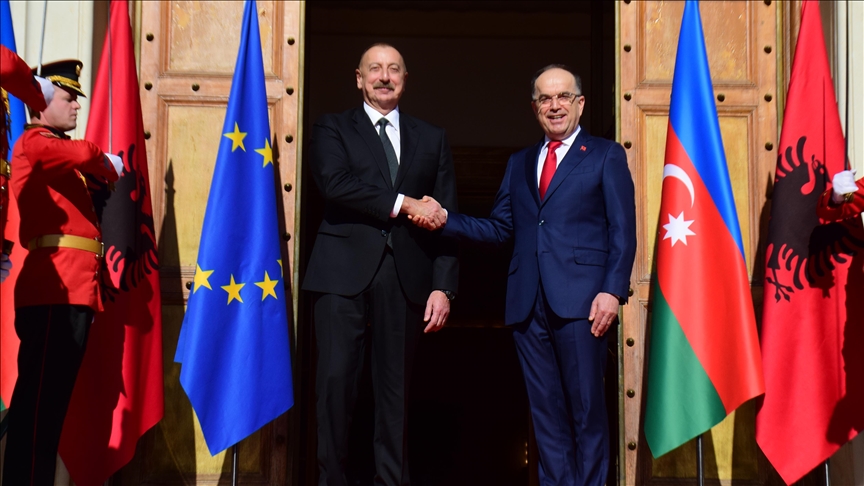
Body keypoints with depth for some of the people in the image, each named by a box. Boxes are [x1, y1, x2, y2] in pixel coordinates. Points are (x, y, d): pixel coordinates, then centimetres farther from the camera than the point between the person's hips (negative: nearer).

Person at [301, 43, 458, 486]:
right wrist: (403, 205, -12)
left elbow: (446, 217, 9)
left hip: (406, 276, 2)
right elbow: (335, 183, -9)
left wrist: (444, 286, -1)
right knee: (336, 378, -6)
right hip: (344, 271, -2)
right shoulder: (332, 129, 11)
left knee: (395, 383, 5)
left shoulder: (432, 139, 16)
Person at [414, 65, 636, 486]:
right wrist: (445, 220, 2)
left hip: (579, 299, -4)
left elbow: (622, 231, 0)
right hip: (528, 304, 4)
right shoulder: (519, 163, 22)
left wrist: (613, 291, -11)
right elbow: (499, 229, 16)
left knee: (586, 405, -2)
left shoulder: (606, 155, 8)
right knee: (545, 409, 7)